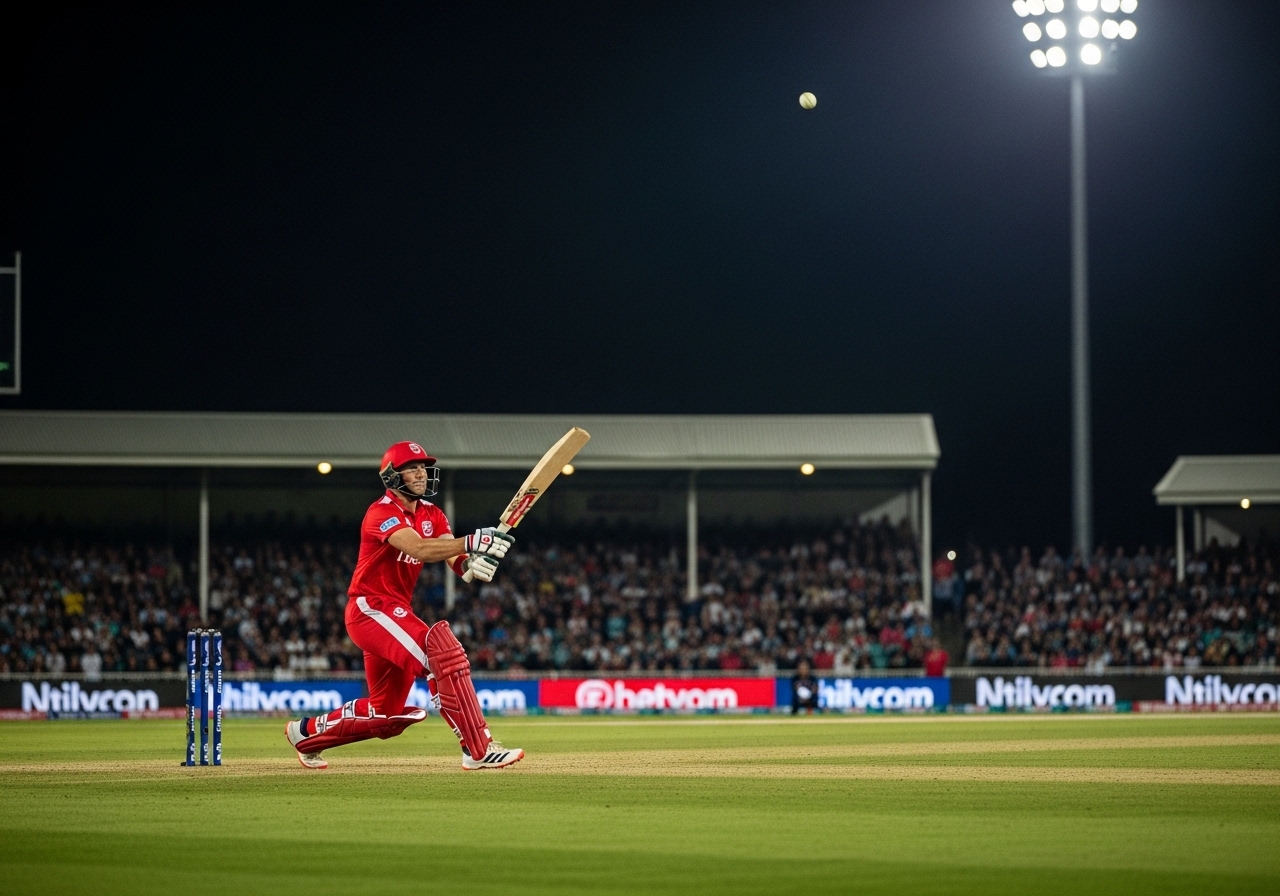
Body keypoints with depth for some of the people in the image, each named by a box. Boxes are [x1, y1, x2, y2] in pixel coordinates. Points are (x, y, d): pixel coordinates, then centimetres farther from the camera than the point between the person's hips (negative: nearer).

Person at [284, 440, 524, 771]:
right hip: (370, 609, -9)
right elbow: (419, 549, -33)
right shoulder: (382, 512, -15)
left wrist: (472, 562, -30)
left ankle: (307, 732, 33)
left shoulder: (431, 514, 10)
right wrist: (471, 542, -44)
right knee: (442, 650, -28)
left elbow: (455, 559, -6)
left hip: (394, 612, 9)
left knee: (388, 712, 14)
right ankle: (478, 750, -30)